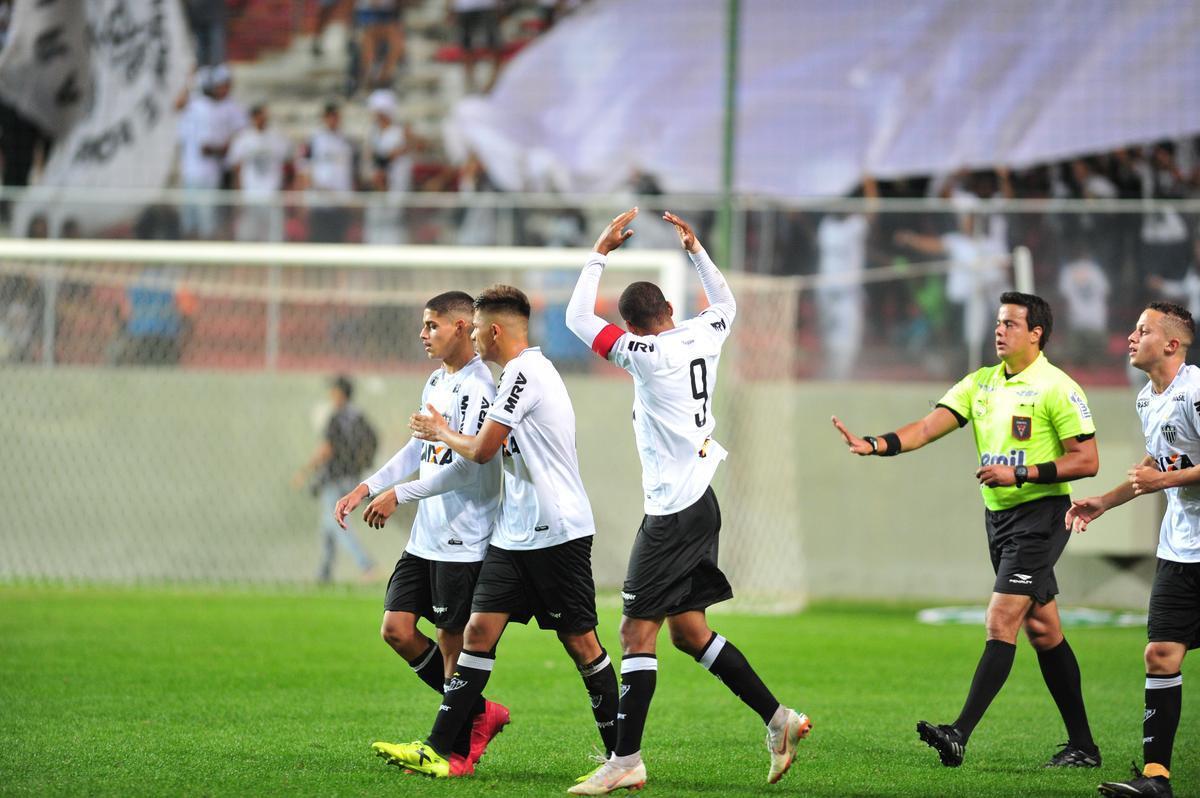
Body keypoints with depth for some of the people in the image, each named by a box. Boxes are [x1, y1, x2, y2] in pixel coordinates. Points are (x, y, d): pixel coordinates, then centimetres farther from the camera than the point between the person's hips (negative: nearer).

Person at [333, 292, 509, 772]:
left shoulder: (477, 386, -16)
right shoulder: (437, 382, 14)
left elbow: (466, 466, -22)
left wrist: (399, 495, -18)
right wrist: (366, 489, 17)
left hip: (462, 542, -9)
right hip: (425, 538, 9)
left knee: (451, 642, -3)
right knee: (397, 629, 6)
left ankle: (455, 749, 9)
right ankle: (479, 714, 19)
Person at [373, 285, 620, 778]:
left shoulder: (525, 373, -15)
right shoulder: (526, 371, 16)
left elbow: (482, 450, -12)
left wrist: (442, 433, 6)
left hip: (557, 531, -9)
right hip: (514, 532, 9)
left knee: (581, 643, -2)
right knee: (479, 629, 0)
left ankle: (620, 753, 9)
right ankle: (440, 751, -4)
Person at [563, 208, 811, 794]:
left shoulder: (648, 354, -14)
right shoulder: (701, 338, 7)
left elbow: (578, 320, -12)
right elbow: (725, 303, 30)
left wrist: (601, 252, -5)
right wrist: (695, 250, 31)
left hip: (673, 513, -9)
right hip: (700, 501, 9)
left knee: (637, 631, -7)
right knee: (688, 631, 15)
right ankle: (777, 718, 14)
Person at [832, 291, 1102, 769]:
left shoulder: (1056, 388, -11)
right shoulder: (980, 384, 9)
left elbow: (1086, 461, -13)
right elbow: (928, 428, 3)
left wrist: (1020, 473, -20)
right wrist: (873, 445, -13)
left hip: (1040, 514, -8)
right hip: (999, 515, 8)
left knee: (1001, 622, -15)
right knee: (1042, 630, 10)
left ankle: (960, 735, -20)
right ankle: (1082, 745, 16)